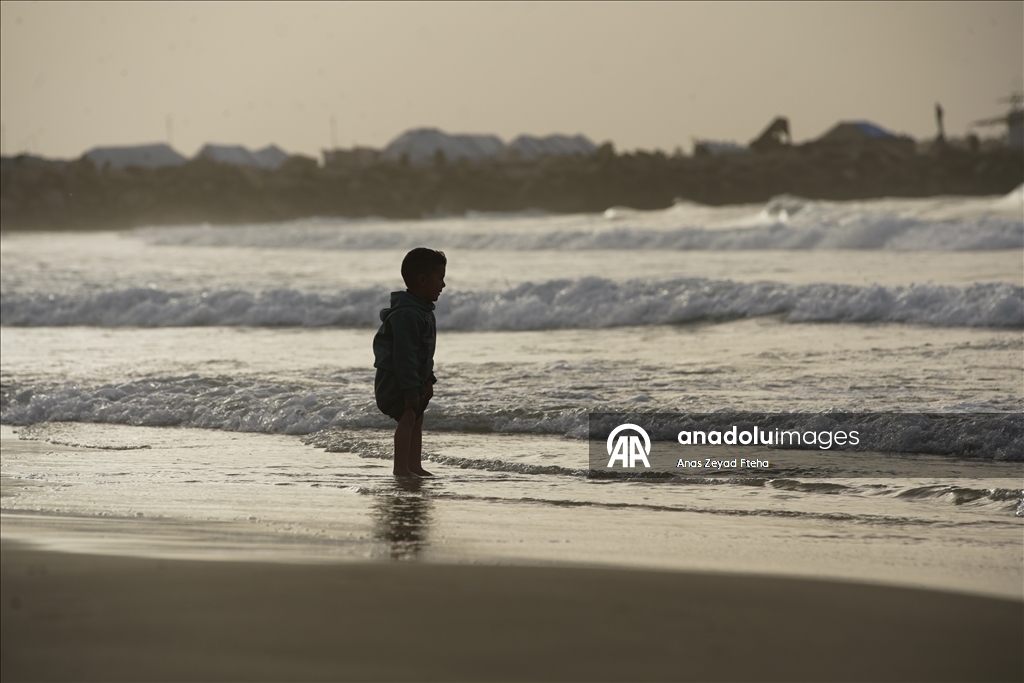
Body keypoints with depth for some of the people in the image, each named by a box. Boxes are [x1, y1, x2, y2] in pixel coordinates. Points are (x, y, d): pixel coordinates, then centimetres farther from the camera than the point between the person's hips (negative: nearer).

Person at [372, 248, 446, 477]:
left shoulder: (423, 311, 11)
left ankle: (414, 466, 22)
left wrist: (428, 380, 19)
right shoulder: (406, 314, -25)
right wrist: (411, 390, -28)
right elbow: (404, 355, -28)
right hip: (394, 381, -11)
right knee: (408, 417, -17)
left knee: (417, 418, 15)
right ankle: (401, 468, -17)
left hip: (414, 379, 11)